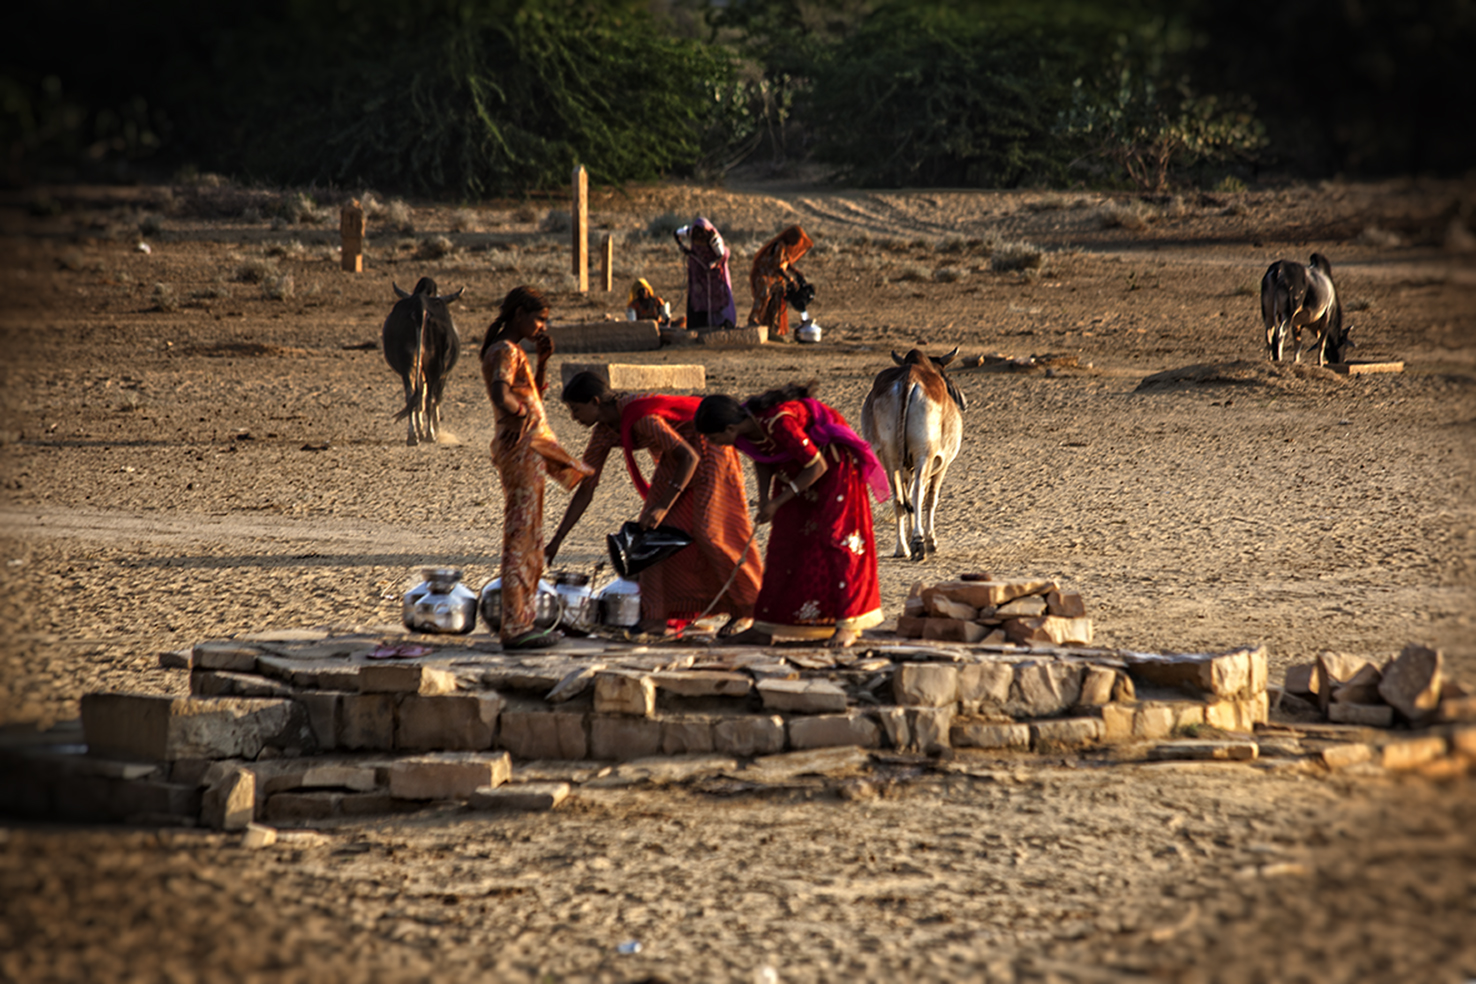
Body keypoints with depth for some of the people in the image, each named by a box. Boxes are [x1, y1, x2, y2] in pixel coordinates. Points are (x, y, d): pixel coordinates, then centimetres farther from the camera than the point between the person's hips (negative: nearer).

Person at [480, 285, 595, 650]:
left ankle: (523, 623, 19)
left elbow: (535, 399, 25)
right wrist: (521, 412, -20)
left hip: (534, 446, 10)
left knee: (530, 541, 14)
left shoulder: (512, 351, 18)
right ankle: (515, 629, -8)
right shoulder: (504, 352, -13)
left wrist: (542, 361, 15)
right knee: (521, 538, -9)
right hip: (520, 448, -10)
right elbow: (501, 397, -31)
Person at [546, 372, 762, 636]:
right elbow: (585, 491, 0)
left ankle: (745, 610, 5)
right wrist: (557, 539, -2)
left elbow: (690, 457, -32)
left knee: (707, 531, -10)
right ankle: (655, 617, -5)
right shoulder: (603, 432, -7)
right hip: (673, 458, 8)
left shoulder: (641, 417, -33)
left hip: (707, 448, -8)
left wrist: (664, 507, -35)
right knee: (653, 528, -3)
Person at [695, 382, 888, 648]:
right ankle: (765, 627, 4)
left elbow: (818, 467, -28)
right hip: (794, 466, 8)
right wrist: (764, 497, -10)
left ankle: (848, 623, -5)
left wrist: (778, 502, -24)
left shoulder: (778, 424, -38)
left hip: (833, 463, -8)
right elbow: (763, 461, 7)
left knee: (835, 539, -10)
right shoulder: (743, 427, -14)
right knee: (785, 541, 4)